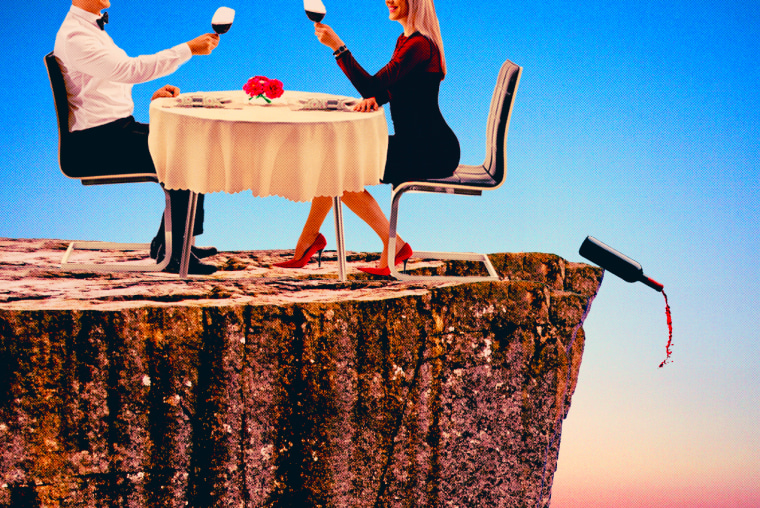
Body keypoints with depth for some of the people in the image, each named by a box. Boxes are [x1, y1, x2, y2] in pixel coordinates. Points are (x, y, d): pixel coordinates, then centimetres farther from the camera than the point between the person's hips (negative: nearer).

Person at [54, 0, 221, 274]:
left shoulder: (92, 28, 18)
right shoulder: (74, 37, -16)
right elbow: (129, 69, -26)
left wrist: (151, 97, 2)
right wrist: (188, 49, -25)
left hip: (118, 129, 10)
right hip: (95, 144, -10)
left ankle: (168, 242, 9)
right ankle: (171, 253, -11)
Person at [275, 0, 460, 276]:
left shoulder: (419, 45, -19)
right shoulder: (405, 40, 14)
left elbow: (373, 86, -23)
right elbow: (386, 87, 15)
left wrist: (337, 46, -22)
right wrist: (372, 98, -9)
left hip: (431, 152, -10)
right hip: (413, 144, 10)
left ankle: (394, 246, -4)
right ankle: (308, 241, 11)